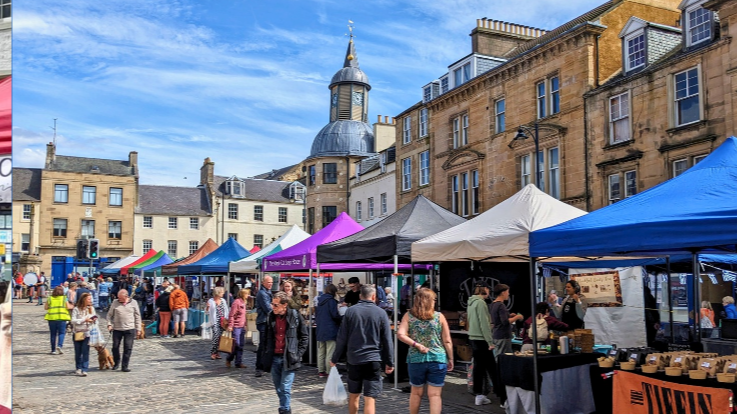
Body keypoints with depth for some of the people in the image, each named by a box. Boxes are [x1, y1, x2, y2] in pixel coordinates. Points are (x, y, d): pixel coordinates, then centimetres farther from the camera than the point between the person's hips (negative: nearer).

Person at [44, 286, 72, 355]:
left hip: (51, 318, 2)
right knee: (61, 333, 5)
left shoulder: (50, 298, 4)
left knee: (53, 334, 10)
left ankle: (53, 350, 13)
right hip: (61, 318, -2)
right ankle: (59, 345, -16)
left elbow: (45, 307, 5)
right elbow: (68, 307, -5)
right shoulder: (64, 298, -1)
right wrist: (72, 306, 16)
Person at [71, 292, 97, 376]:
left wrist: (94, 320, -5)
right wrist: (84, 320, -19)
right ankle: (79, 368, 23)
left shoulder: (91, 308, 8)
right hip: (77, 333, -1)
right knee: (78, 352, 8)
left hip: (87, 333, 1)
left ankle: (84, 370, -6)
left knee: (85, 352, -6)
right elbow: (73, 321, -11)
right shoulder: (76, 309, -4)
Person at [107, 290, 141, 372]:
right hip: (117, 329, 1)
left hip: (130, 329, -1)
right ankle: (116, 363, 29)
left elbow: (137, 316, 7)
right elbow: (109, 315, 10)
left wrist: (138, 328, 5)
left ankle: (125, 366, 6)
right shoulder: (115, 303, 3)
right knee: (115, 347, 6)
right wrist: (109, 324, -5)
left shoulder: (133, 303, 2)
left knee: (128, 348, -2)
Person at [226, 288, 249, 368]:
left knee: (241, 345, 8)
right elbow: (232, 315, -16)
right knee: (236, 345, -4)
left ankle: (239, 362, 13)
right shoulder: (236, 302, -14)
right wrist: (230, 326, -19)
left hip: (242, 327, 8)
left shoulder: (243, 302, 13)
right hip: (236, 327, -8)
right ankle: (229, 360, 16)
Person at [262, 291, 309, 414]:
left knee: (285, 388, -7)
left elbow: (304, 337, 2)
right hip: (274, 358, 4)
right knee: (279, 389, 12)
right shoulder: (270, 317, 4)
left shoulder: (296, 317, -6)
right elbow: (265, 337, 15)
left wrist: (298, 354, -4)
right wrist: (266, 355, 9)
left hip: (289, 359, -4)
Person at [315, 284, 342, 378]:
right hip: (330, 330, -8)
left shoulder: (320, 300, 12)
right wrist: (343, 318, 1)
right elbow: (335, 315, -14)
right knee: (330, 352, -4)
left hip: (320, 330, 8)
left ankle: (321, 371, 17)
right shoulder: (331, 301, -12)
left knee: (320, 352, 12)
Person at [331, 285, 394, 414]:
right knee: (370, 399, -2)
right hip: (373, 360, -2)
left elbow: (341, 338, 0)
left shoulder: (350, 311, -1)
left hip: (354, 359, 2)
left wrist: (335, 359, 8)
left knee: (353, 395, 19)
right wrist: (389, 362, 5)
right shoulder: (381, 313, -3)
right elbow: (387, 340, -2)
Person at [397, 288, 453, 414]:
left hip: (415, 359, 1)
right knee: (435, 395, 4)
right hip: (438, 359, -1)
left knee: (416, 393, 18)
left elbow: (400, 335, -14)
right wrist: (450, 359, 11)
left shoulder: (408, 316, 0)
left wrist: (416, 345, -9)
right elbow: (447, 341, 1)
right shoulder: (439, 316, -1)